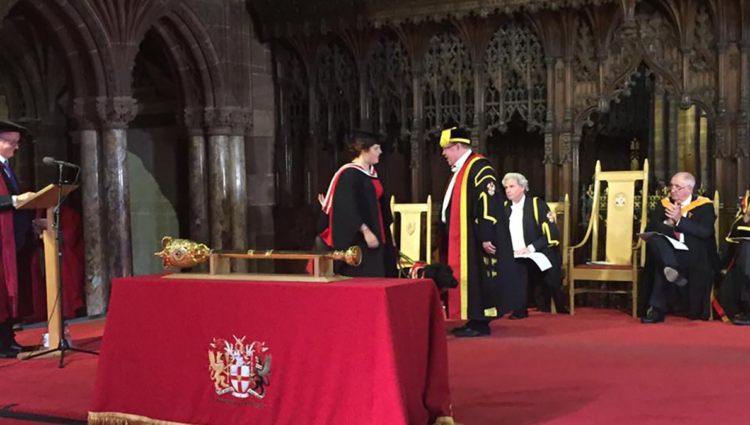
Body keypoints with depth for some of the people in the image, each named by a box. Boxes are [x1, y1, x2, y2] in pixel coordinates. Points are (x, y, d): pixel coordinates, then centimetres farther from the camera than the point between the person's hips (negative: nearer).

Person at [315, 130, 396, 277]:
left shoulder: (372, 173, 14)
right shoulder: (349, 174, -12)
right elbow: (348, 208, -19)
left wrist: (386, 235, 20)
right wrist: (365, 231, -24)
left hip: (375, 237, 8)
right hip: (357, 241, -8)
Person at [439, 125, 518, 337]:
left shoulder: (479, 167, -14)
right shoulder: (460, 169, 16)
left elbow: (488, 204, -21)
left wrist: (486, 237, -24)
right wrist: (450, 237, 22)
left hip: (475, 239, -10)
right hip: (462, 238, 10)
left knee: (477, 278, -6)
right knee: (467, 279, 11)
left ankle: (480, 324, 0)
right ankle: (475, 321, 16)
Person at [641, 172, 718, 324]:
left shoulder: (704, 205, 3)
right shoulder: (665, 203, 16)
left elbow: (705, 232, -13)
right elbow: (651, 227, 4)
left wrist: (679, 220, -19)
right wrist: (671, 230, -14)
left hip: (694, 255, -3)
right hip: (667, 251, 3)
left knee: (662, 264, -37)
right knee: (655, 239, -33)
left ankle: (657, 309, -36)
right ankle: (672, 270, -54)